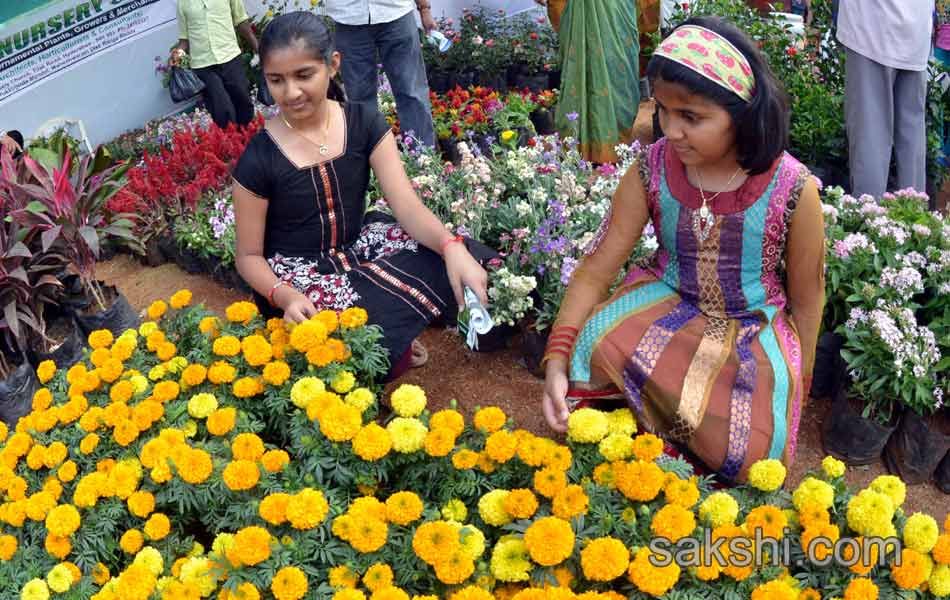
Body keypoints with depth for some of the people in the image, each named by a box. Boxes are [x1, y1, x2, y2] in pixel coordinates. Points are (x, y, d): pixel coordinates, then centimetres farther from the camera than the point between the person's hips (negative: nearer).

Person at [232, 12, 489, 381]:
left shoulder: (364, 123, -7)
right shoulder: (258, 160, -15)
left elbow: (406, 204, -14)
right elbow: (249, 256, -7)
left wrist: (453, 247, -35)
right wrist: (284, 296, -28)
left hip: (359, 247, 4)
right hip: (295, 276, -4)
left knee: (462, 263, -20)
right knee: (374, 347, -32)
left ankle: (393, 330, 4)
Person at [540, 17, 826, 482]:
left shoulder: (792, 190, -20)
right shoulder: (652, 170, -15)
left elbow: (805, 300, -6)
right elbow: (597, 267, -13)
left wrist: (795, 390, 4)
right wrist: (557, 360, -23)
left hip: (755, 326, -1)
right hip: (668, 303, 1)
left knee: (745, 452, -23)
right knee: (595, 348, -30)